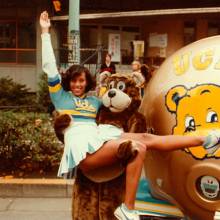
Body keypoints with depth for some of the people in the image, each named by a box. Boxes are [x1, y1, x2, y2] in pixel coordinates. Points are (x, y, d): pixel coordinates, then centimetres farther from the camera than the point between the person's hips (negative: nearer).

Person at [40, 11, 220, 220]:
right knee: (137, 147, -26)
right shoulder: (60, 96, 13)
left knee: (147, 138, -7)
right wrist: (45, 32, 6)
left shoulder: (93, 100, 28)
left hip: (98, 138, 6)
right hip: (82, 147, -6)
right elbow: (49, 66, 6)